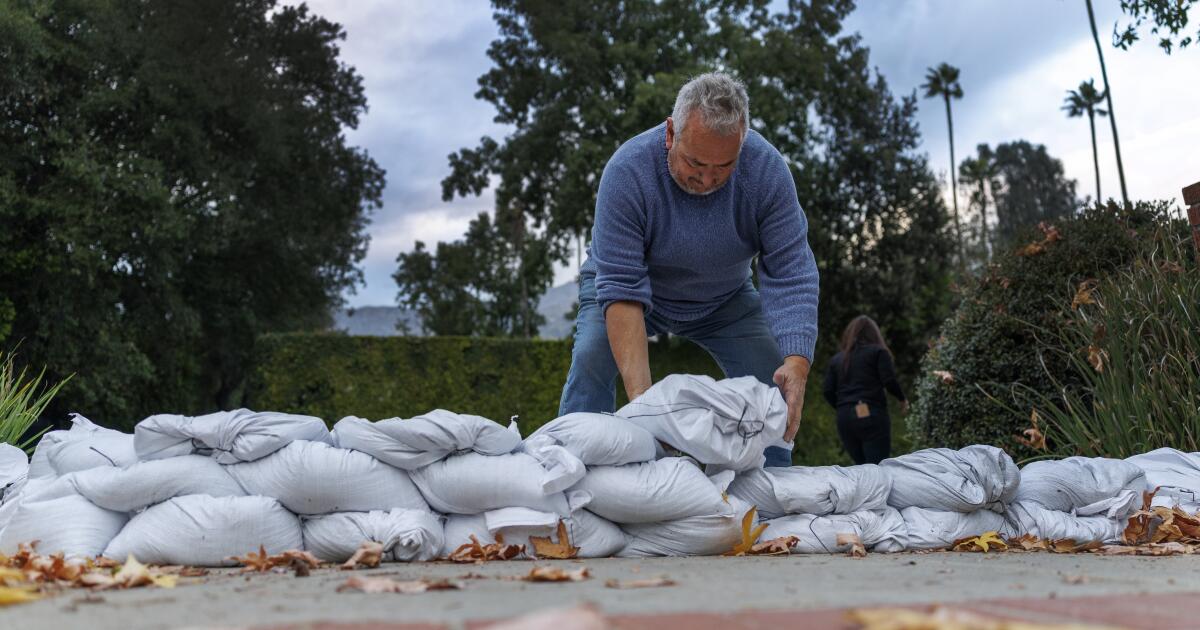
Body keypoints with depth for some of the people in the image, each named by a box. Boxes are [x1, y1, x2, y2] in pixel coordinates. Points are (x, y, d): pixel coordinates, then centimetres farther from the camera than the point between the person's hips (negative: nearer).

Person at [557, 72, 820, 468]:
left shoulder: (767, 170, -28)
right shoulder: (627, 172, -35)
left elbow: (790, 274, -29)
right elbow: (621, 287, -37)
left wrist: (797, 361, -45)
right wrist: (640, 394, -46)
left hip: (723, 298, 2)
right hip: (639, 288, -2)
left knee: (775, 377, -13)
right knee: (593, 356, -27)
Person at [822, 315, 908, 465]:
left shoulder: (836, 359, 17)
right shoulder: (877, 351, 6)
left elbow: (828, 393, 9)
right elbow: (889, 381, -4)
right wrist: (903, 399, 12)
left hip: (844, 419, 5)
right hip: (871, 416, -4)